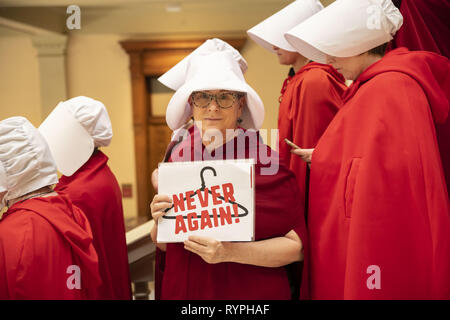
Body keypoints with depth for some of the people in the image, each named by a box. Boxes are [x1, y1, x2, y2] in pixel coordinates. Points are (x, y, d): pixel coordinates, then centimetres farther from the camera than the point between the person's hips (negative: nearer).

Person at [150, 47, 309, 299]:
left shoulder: (264, 161, -15)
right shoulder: (179, 157, -3)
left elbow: (297, 245, -16)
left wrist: (230, 252, -25)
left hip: (251, 293, -3)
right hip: (182, 291, 4)